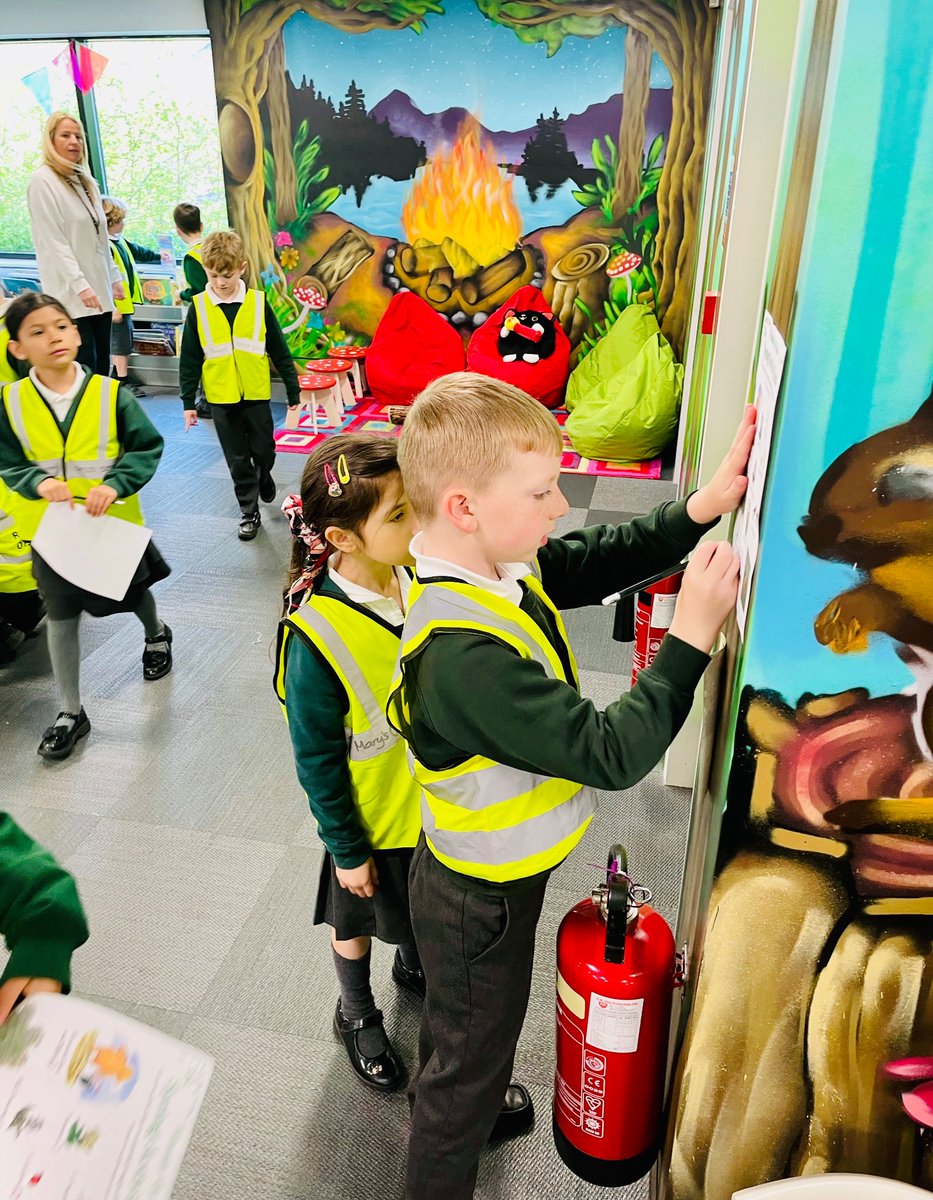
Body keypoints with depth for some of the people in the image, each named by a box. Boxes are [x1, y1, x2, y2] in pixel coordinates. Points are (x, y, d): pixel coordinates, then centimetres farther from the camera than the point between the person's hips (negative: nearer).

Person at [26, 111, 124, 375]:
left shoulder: (87, 182, 17)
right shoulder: (42, 181, -5)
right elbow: (52, 242, -12)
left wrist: (114, 277, 16)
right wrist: (79, 284, -19)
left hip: (99, 291, 7)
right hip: (71, 294, -7)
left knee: (103, 367, 6)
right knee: (84, 369, -11)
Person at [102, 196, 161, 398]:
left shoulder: (120, 242, 10)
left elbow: (139, 252, 28)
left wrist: (159, 256, 38)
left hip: (125, 303, 10)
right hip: (116, 306, -10)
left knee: (121, 343, 16)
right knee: (121, 343, -3)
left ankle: (118, 379, 26)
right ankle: (122, 383, 4)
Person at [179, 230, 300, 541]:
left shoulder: (258, 302, -4)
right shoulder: (198, 307, -3)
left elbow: (279, 350, 2)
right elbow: (189, 359, 2)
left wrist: (293, 390, 4)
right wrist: (188, 402, 2)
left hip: (256, 394, 0)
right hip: (221, 398, 1)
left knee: (263, 450, 10)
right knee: (237, 459, 8)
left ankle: (264, 477, 43)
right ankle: (249, 512, 20)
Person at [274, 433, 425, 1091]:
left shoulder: (419, 579, -16)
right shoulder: (317, 635, -33)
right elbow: (318, 759, -20)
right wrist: (346, 849, -11)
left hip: (433, 796, 5)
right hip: (372, 815, -5)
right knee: (359, 917, 23)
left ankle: (413, 965, 62)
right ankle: (356, 1014, 52)